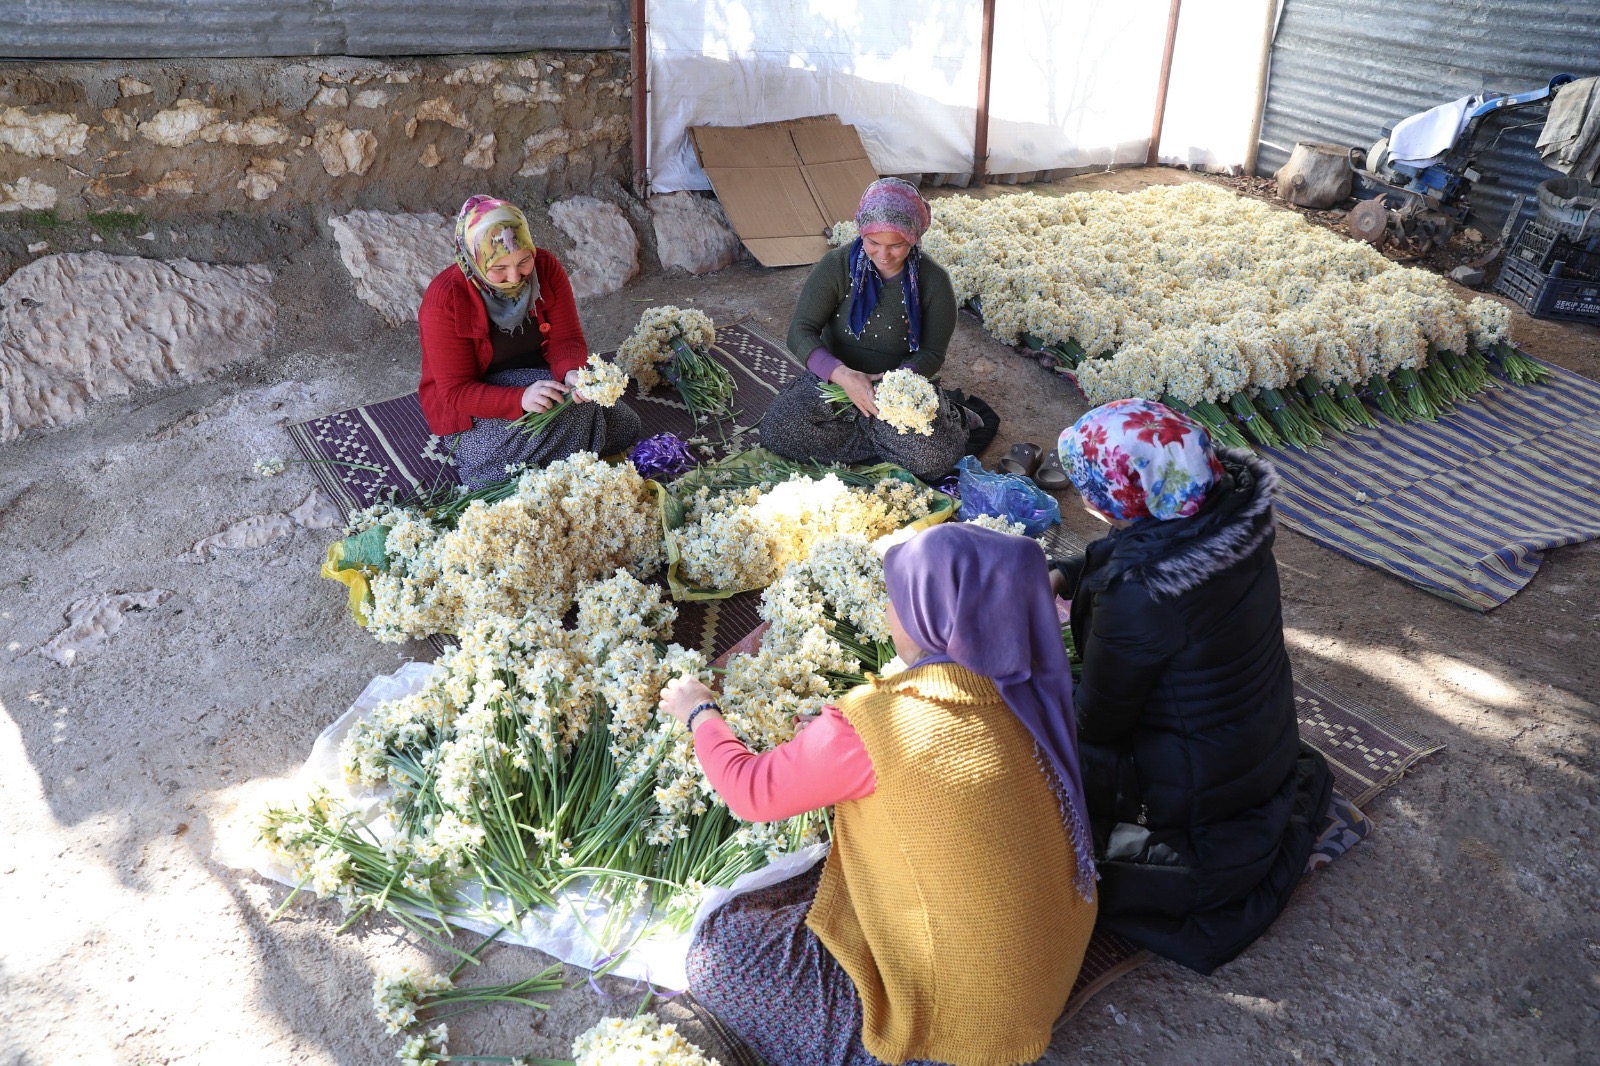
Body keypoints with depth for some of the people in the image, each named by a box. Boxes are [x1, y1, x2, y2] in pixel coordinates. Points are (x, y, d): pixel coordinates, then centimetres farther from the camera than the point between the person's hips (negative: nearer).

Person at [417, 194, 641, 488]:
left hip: (538, 383, 6)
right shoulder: (444, 300, -24)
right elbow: (456, 392, -24)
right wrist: (521, 398, -43)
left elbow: (566, 340, -10)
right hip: (473, 409, -6)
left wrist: (572, 372, -36)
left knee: (626, 425, -5)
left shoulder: (545, 268, -12)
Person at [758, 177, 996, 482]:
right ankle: (887, 437, -12)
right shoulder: (836, 266, -11)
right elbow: (800, 332, -16)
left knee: (931, 457, -31)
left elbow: (932, 354, -6)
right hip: (834, 379, 2)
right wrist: (842, 374, -35)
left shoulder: (933, 281, -10)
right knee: (777, 430, -24)